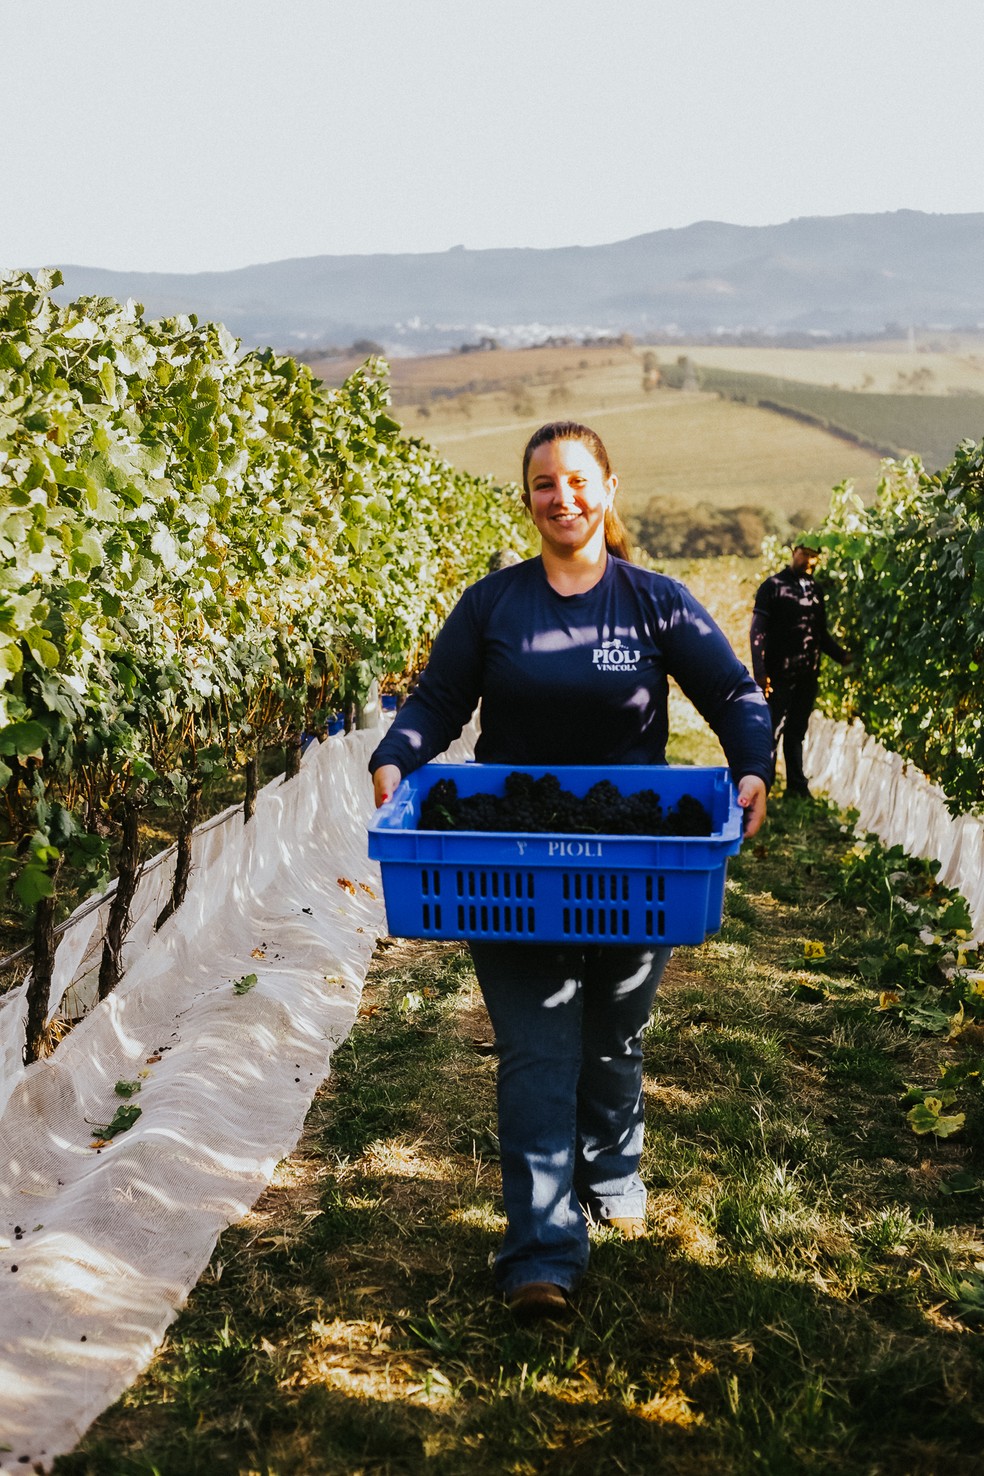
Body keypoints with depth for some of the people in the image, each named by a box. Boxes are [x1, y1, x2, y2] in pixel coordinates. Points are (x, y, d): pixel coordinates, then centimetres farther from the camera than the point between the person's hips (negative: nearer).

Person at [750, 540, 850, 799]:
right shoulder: (774, 586, -3)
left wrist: (842, 656, 7)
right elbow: (758, 631, -8)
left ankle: (797, 787, 19)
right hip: (780, 676, -5)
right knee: (772, 732, -2)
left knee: (797, 732, 12)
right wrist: (760, 673, -16)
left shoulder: (815, 590, 14)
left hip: (808, 676, 5)